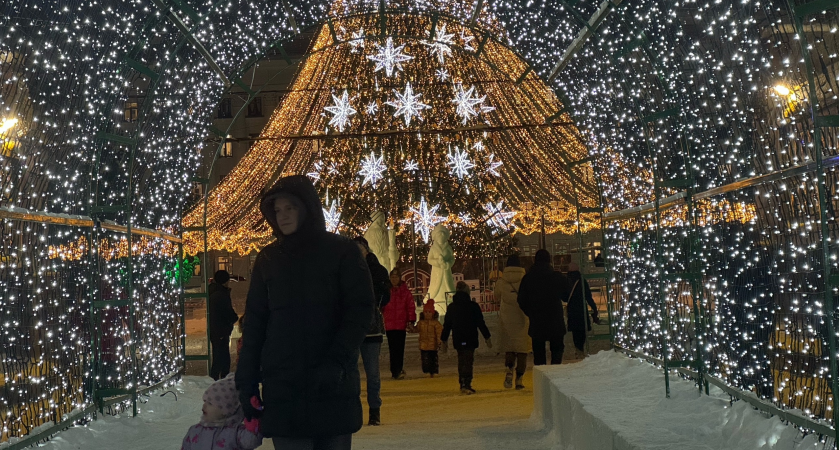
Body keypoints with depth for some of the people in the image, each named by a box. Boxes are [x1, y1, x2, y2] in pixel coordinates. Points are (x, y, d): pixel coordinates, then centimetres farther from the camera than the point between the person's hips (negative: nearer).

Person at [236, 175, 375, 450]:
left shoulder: (343, 251, 2)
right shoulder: (267, 259, 10)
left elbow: (360, 310, -4)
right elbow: (254, 324, 11)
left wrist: (336, 361, -16)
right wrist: (247, 381, 4)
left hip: (335, 386, -1)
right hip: (282, 387, 2)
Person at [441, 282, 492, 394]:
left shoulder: (451, 307, 6)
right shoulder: (473, 306, -5)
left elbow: (446, 325, 9)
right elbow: (481, 323, -3)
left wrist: (443, 340, 17)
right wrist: (487, 337, 4)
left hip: (457, 340, 4)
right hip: (470, 339, -4)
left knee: (461, 361, 16)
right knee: (468, 361, -7)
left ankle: (463, 385, 20)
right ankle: (466, 385, -19)